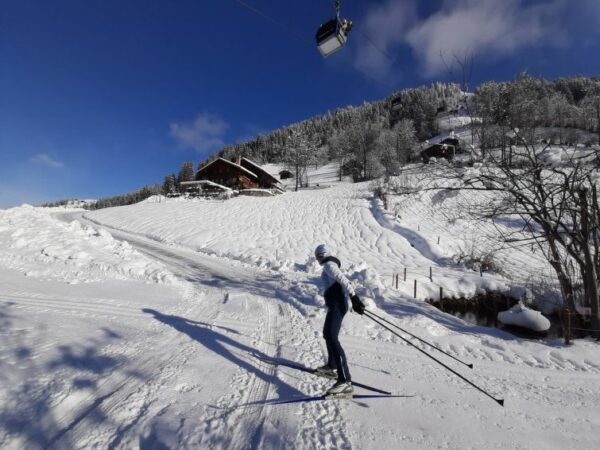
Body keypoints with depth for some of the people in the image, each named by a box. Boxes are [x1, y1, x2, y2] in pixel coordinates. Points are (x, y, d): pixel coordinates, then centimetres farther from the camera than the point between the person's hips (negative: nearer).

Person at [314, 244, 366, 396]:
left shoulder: (328, 264, -11)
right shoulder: (332, 264, 19)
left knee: (332, 338, -20)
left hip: (336, 305, -11)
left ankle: (345, 381, -27)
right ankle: (332, 366, 41)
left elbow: (343, 280, -23)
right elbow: (344, 282, 23)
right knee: (327, 334, 25)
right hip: (337, 304, 11)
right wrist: (354, 300, 28)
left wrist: (354, 298, -30)